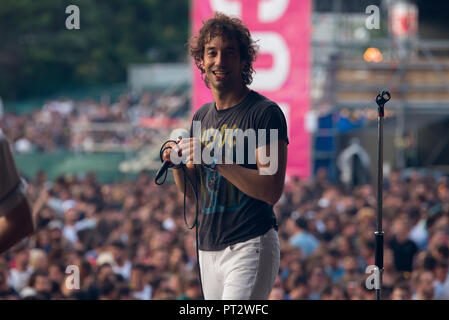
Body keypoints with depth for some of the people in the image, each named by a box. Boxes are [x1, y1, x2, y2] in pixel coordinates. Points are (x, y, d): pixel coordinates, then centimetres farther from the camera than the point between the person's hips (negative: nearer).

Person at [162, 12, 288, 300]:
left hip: (251, 246, -7)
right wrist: (176, 163, -2)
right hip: (209, 248, 8)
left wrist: (214, 159, -22)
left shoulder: (264, 112, -7)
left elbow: (272, 191, -16)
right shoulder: (202, 116, 16)